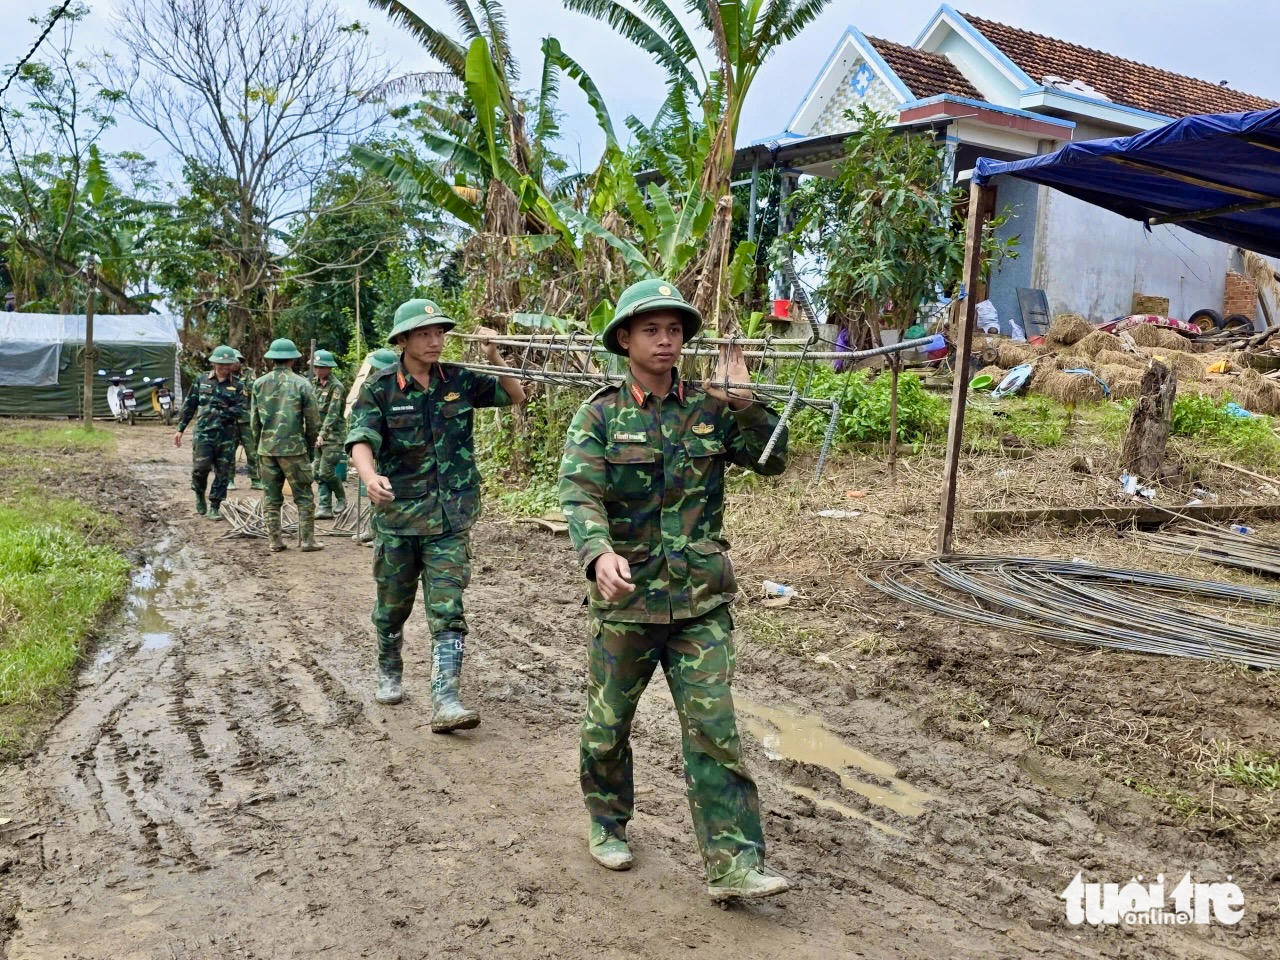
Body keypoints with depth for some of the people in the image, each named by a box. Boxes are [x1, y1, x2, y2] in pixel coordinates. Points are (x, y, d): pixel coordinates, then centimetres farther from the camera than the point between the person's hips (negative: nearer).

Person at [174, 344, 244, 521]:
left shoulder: (237, 386, 4)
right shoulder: (201, 382, 6)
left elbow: (241, 409, -7)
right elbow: (189, 406, 10)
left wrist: (221, 413, -17)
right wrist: (180, 429, 8)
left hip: (226, 436, 1)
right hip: (204, 433, -1)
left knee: (223, 472, 3)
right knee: (200, 467, -9)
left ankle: (214, 506, 15)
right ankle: (200, 495, 20)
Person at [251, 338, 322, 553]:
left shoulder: (259, 384, 4)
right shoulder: (301, 384, -6)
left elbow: (255, 420, 9)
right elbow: (313, 421, -4)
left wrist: (257, 447, 18)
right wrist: (310, 447, 8)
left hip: (267, 448, 4)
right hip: (294, 448, -3)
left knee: (271, 498, 10)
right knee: (304, 497, 5)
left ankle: (275, 541, 13)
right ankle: (308, 541, 5)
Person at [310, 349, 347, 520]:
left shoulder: (336, 387, -11)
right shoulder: (315, 384, 12)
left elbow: (333, 413, -19)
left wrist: (323, 434, -27)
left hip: (333, 435, -7)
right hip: (317, 434, 7)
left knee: (326, 471, -9)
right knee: (318, 473, 5)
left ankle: (341, 499, 14)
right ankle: (325, 509, 9)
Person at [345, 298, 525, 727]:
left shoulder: (459, 380, 2)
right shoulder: (379, 388, -5)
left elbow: (516, 396, 9)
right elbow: (361, 441, -17)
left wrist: (494, 357, -9)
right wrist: (371, 477, -39)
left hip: (450, 518, 1)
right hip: (397, 515, 0)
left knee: (447, 610, -6)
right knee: (392, 606, 16)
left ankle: (445, 702, -7)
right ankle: (389, 672, 41)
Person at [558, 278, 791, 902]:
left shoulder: (708, 408, 4)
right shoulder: (600, 416, -5)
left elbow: (773, 460, 1)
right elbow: (578, 491, -19)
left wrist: (744, 403, -16)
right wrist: (600, 553, -39)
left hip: (701, 598, 1)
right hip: (626, 596, -1)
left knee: (713, 727, -1)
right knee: (608, 722, 14)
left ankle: (732, 863, 5)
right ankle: (607, 824, 38)